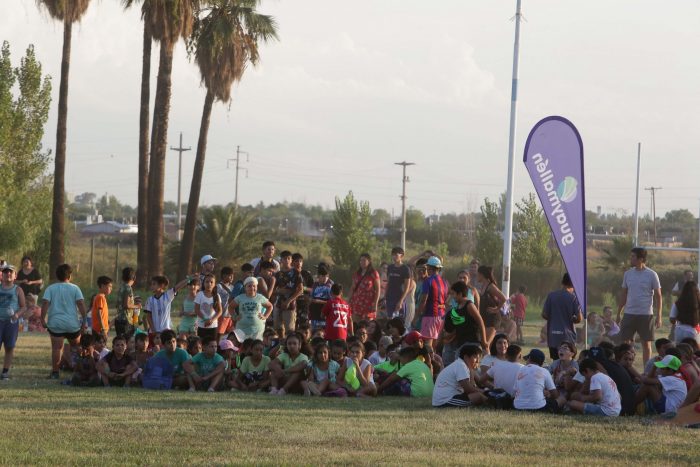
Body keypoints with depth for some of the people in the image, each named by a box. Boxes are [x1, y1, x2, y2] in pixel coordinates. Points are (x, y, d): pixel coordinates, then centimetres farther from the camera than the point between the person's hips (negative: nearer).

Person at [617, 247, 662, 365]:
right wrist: (618, 313, 13)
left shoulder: (651, 275, -5)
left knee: (646, 343, 4)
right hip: (629, 314, 4)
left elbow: (658, 296, -2)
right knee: (625, 342, -1)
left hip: (646, 314, -4)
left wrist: (658, 316, -7)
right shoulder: (628, 274, 7)